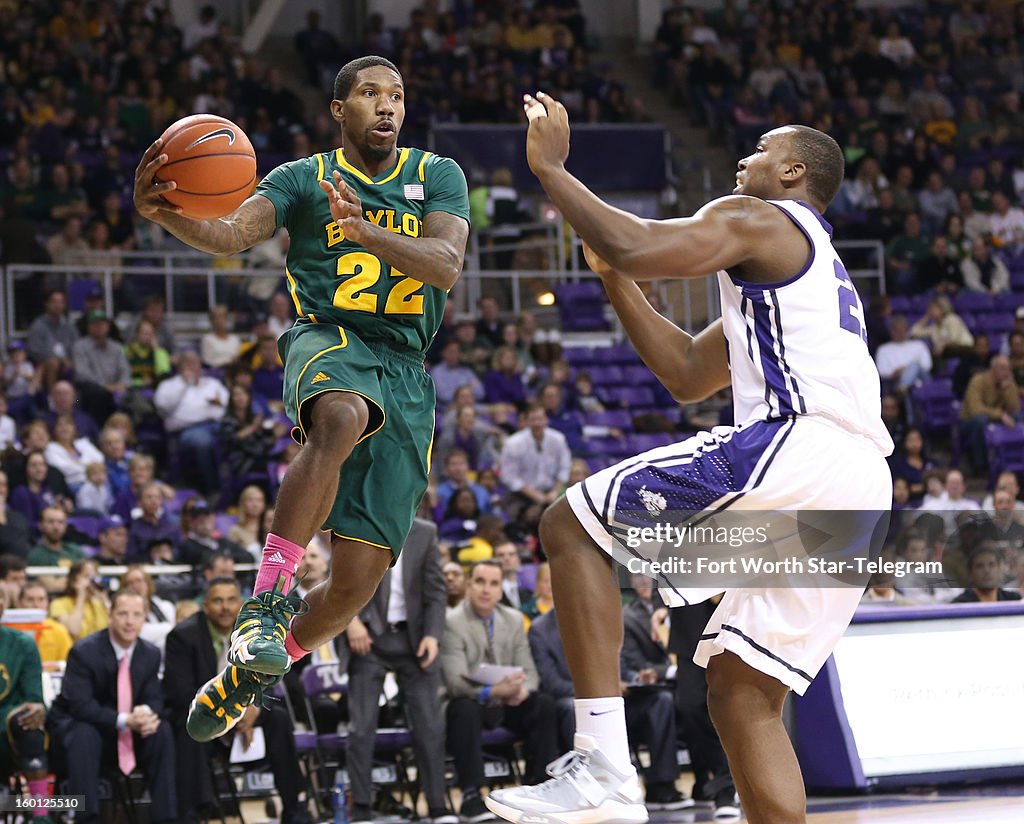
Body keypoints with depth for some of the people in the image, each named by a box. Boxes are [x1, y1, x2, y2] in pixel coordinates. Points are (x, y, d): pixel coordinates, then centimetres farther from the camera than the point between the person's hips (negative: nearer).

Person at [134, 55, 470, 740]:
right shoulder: (302, 178, 7)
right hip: (328, 340, -3)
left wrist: (366, 230, -25)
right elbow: (233, 233, -12)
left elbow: (446, 267, -7)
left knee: (358, 580, -5)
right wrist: (164, 213, -35)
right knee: (343, 420, -43)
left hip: (405, 372, 3)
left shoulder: (437, 176, 11)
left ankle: (251, 672, 20)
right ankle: (267, 600, -41)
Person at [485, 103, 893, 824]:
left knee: (571, 527, -5)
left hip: (793, 447, -9)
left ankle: (605, 766, -17)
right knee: (742, 697, 11)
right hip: (861, 496, 9)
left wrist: (550, 167, 1)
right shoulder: (819, 269, 36)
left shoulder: (757, 219, 7)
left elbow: (635, 247, -11)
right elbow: (687, 375, 36)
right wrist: (615, 277, 32)